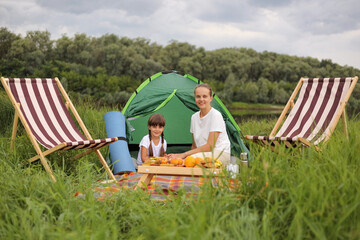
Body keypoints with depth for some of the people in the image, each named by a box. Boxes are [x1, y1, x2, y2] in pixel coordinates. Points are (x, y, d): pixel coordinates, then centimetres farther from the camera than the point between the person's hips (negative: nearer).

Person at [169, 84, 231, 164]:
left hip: (220, 154, -7)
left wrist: (184, 154, -19)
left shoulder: (216, 115, -12)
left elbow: (210, 146, -18)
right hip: (203, 153, 7)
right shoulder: (194, 117, 10)